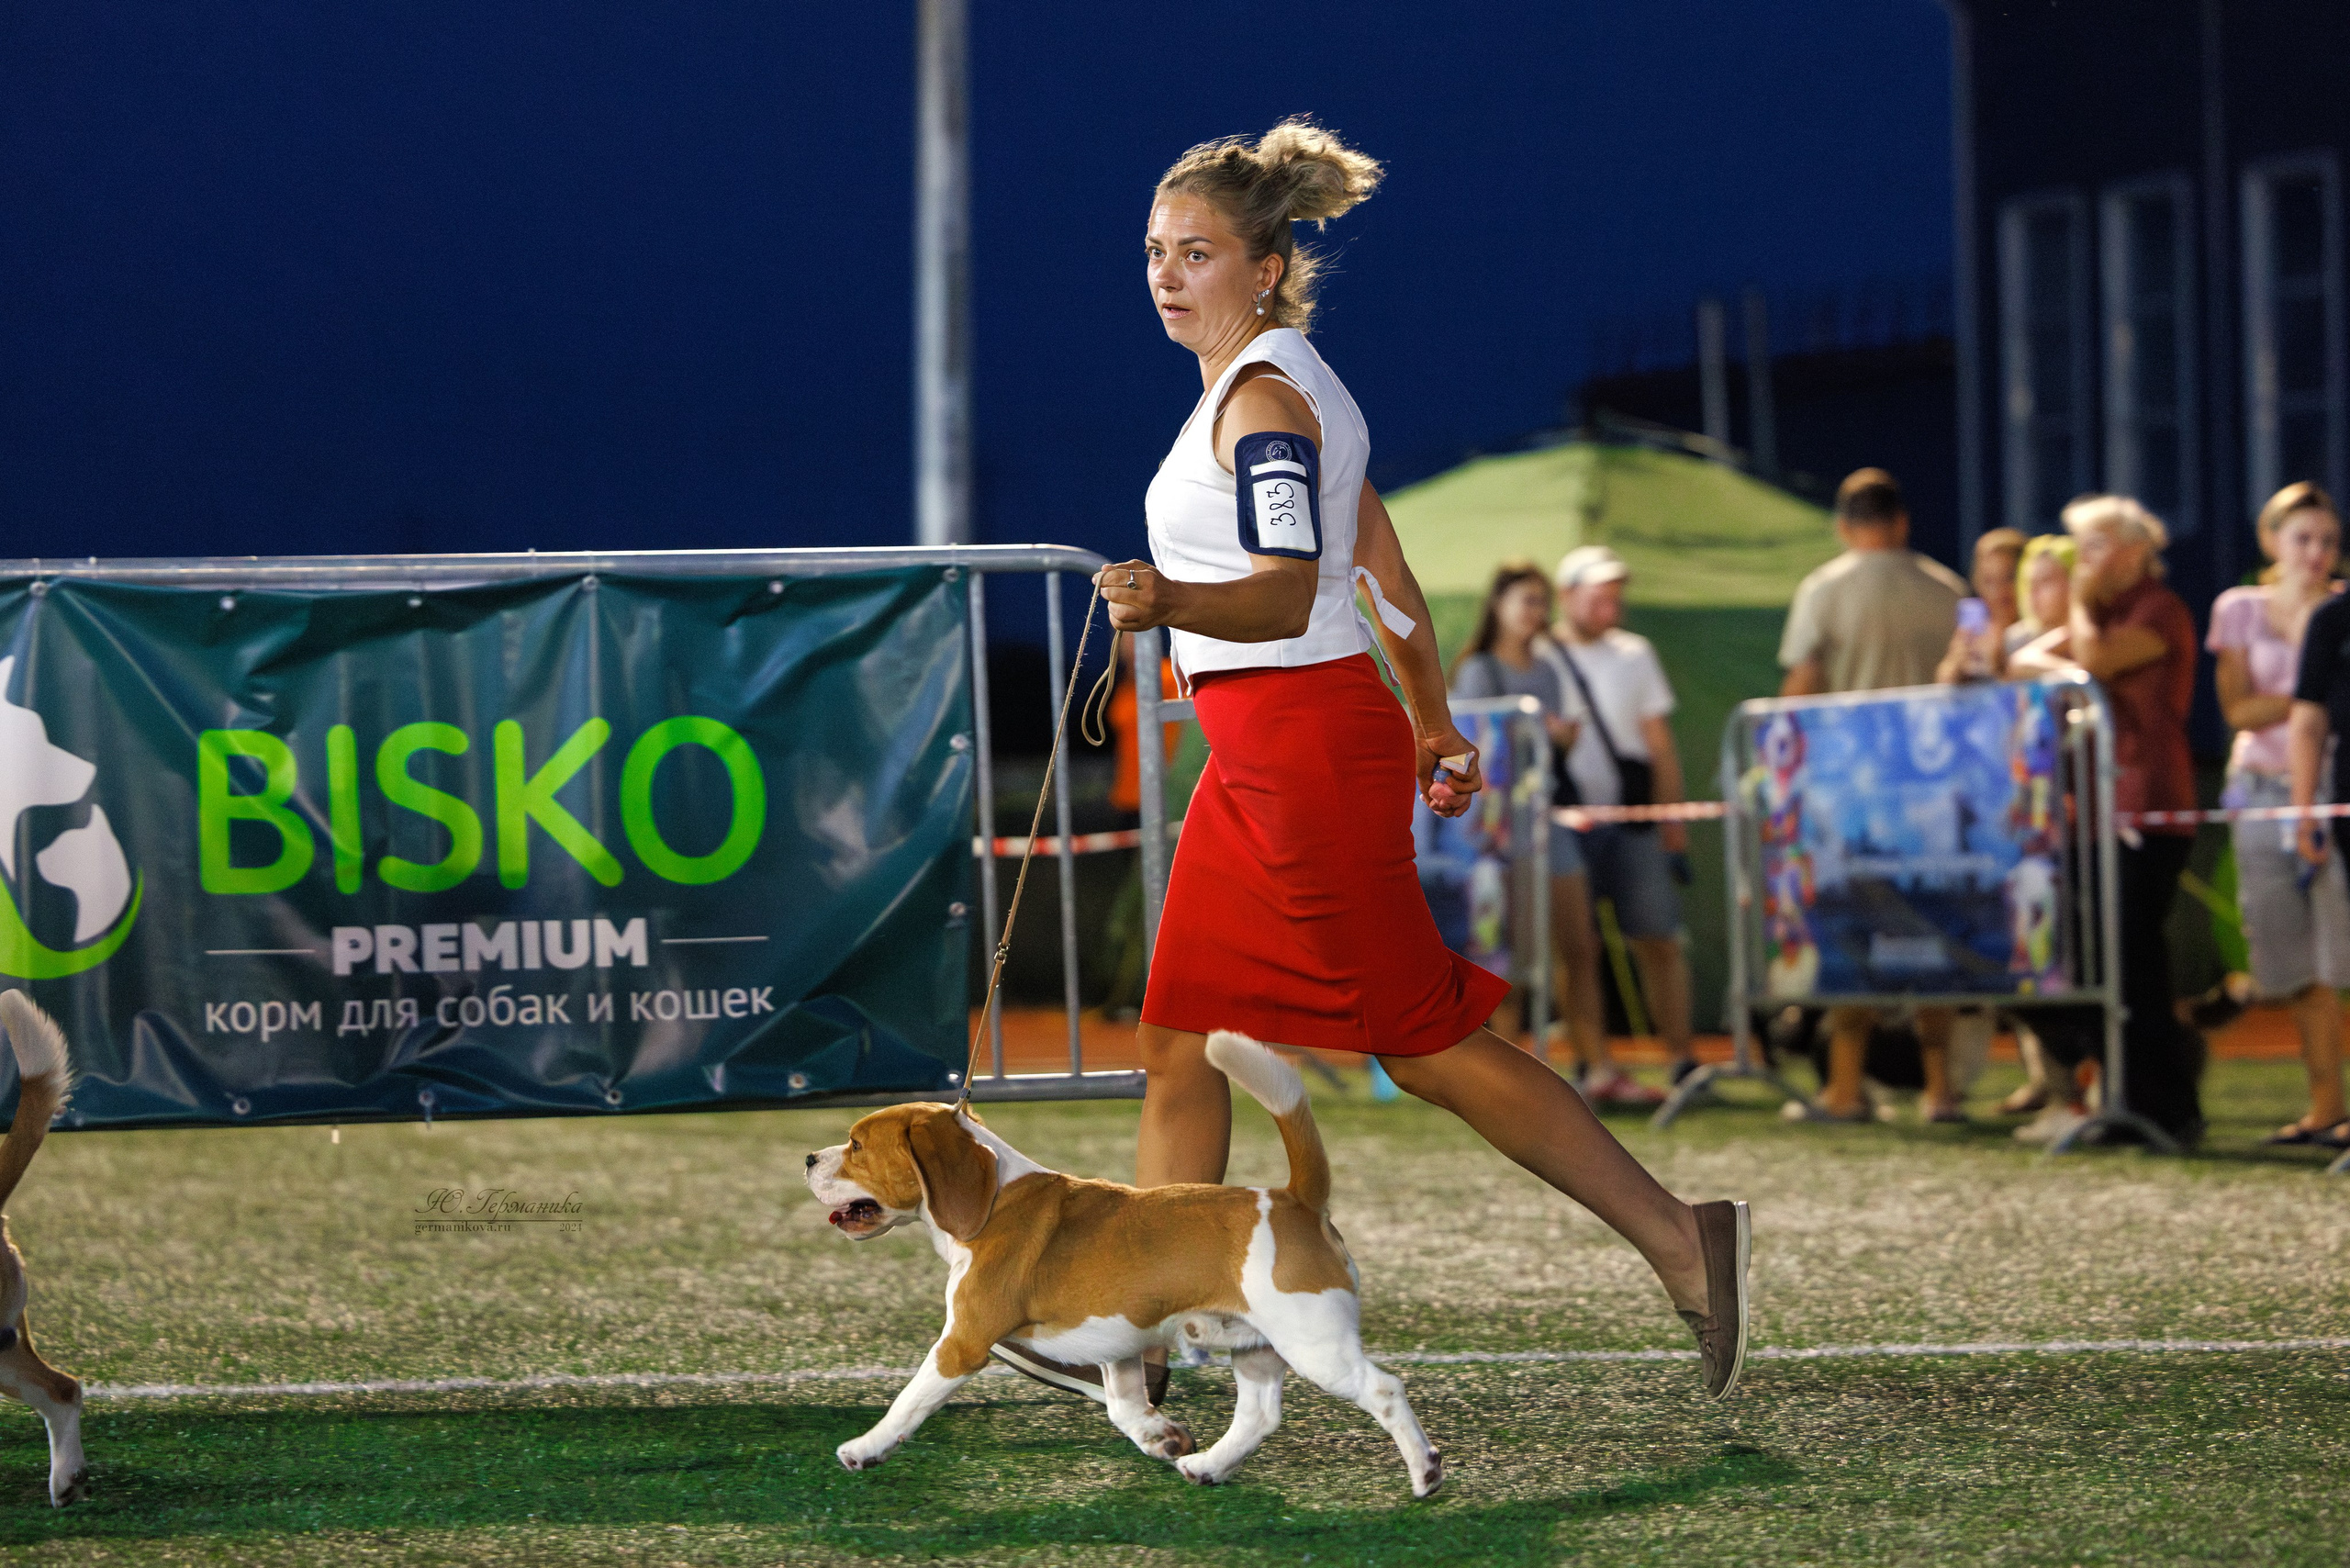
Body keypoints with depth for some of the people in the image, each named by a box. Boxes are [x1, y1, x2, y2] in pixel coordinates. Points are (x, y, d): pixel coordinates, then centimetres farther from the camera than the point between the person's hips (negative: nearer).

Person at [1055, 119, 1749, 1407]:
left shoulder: (1263, 398, -14)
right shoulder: (1274, 387, 16)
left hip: (1305, 747, -10)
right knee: (1180, 1044, 9)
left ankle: (1679, 1242, -2)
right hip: (1258, 757, 10)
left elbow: (1285, 595, -25)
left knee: (1428, 1040, -6)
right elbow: (1383, 566, 21)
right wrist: (1433, 726, 28)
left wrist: (1168, 600, -43)